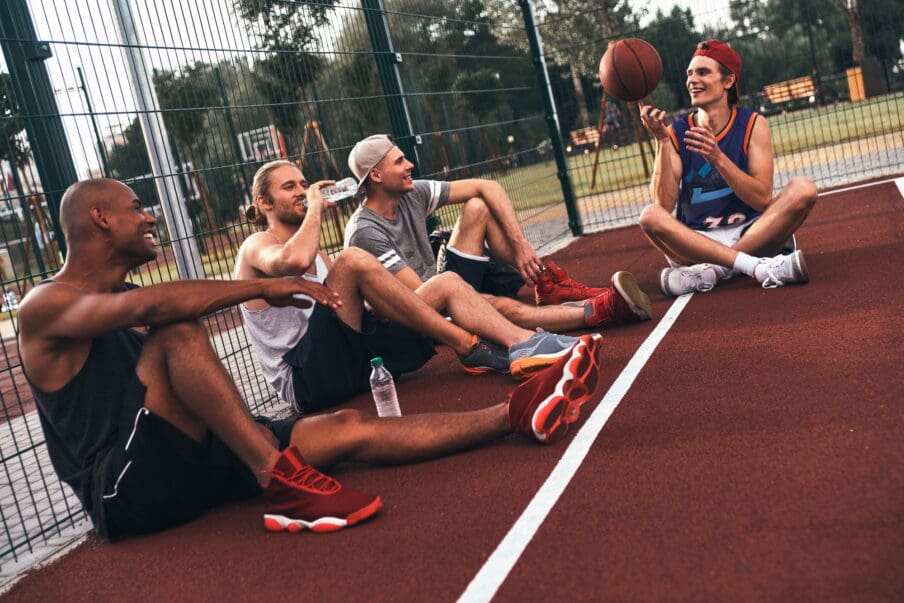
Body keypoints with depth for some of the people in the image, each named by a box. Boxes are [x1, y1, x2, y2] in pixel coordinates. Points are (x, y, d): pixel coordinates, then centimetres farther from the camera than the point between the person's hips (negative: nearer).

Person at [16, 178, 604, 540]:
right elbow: (151, 305, -28)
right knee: (176, 330, -29)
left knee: (350, 429, -7)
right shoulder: (45, 306, -10)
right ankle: (283, 485, -34)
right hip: (125, 489, -7)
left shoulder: (125, 295, 19)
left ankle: (517, 415, -9)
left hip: (191, 458, 7)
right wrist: (265, 287, -27)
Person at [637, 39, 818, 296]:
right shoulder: (676, 133, 0)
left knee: (803, 188, -22)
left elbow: (762, 200, -12)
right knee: (650, 216, -29)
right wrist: (662, 142, -22)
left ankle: (712, 270, -26)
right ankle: (759, 267, -34)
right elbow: (664, 204, -12)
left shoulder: (752, 124, -1)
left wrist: (718, 158, -25)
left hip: (752, 234, 1)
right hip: (696, 241, 0)